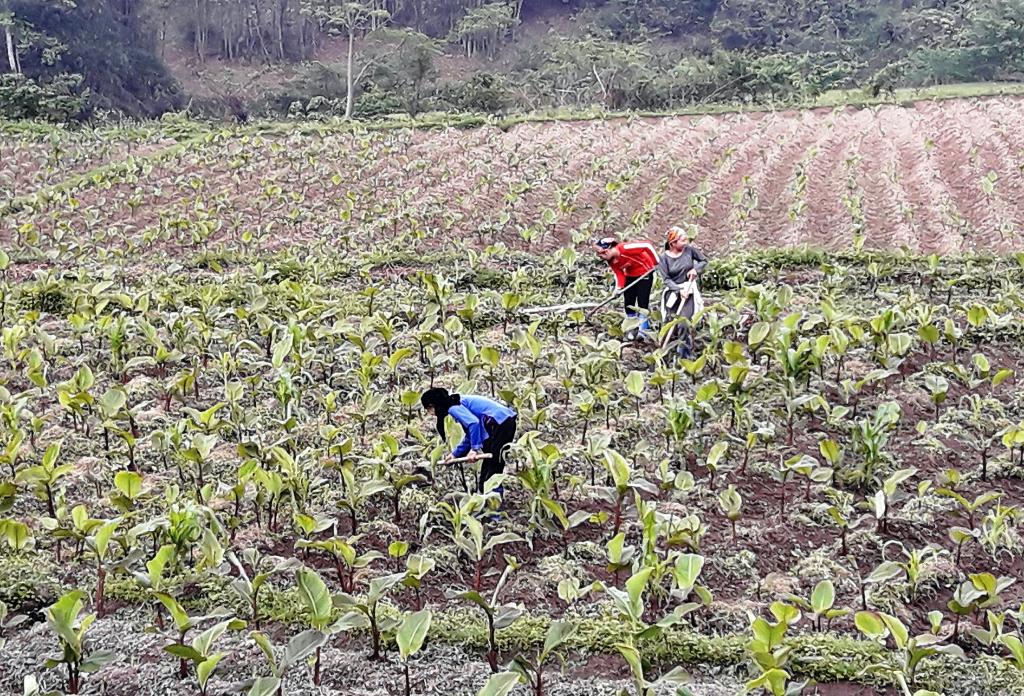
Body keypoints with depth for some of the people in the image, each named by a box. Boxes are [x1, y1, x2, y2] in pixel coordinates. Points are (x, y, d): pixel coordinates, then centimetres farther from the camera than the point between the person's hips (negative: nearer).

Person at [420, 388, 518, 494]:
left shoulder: (453, 408, -7)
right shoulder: (459, 403, 21)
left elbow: (473, 423, -24)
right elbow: (470, 435, 28)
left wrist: (475, 448, -20)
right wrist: (455, 454, 31)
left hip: (499, 424, -10)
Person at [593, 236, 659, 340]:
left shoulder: (625, 248, -34)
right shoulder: (610, 261, -10)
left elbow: (648, 245, -30)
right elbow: (619, 274, -3)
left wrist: (655, 263, -24)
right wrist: (619, 288, -21)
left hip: (645, 272, -7)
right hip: (630, 276, 7)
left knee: (642, 301, -8)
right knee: (629, 302, 5)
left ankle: (643, 329, -1)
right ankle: (633, 329, 19)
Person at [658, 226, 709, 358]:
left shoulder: (689, 250, -2)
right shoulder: (664, 258, -7)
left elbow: (704, 260, 11)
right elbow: (666, 279, -9)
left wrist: (696, 269, -9)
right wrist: (679, 290, -22)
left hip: (688, 290, 0)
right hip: (672, 291, 0)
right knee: (670, 320, 0)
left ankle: (686, 349, -1)